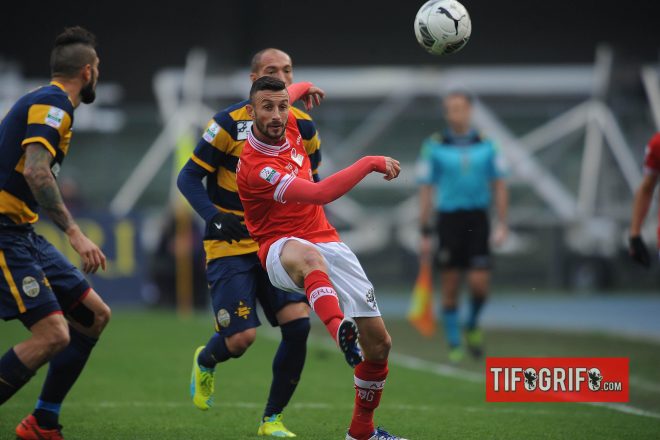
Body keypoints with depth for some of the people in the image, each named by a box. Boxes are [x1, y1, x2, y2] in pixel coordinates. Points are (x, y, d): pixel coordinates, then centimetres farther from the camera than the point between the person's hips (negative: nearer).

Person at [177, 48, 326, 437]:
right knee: (242, 337, -13)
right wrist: (214, 217, -22)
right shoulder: (231, 123, -10)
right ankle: (206, 362, 27)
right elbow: (188, 178, -6)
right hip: (231, 246, -4)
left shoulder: (304, 127, 3)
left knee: (298, 324, -14)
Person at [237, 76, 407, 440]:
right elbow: (322, 193, -29)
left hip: (326, 242, 8)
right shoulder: (255, 167, -22)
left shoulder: (289, 123, 2)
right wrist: (370, 163, -26)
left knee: (379, 342, 3)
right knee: (308, 256, -47)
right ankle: (338, 328, -74)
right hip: (282, 247, -7)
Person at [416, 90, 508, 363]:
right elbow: (426, 191, 2)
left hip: (477, 219, 1)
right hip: (448, 219, -1)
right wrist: (425, 233, -1)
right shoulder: (434, 146, 0)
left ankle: (473, 326, 21)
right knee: (450, 287, 0)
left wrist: (502, 224, -1)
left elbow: (499, 186, 8)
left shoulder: (485, 145, 5)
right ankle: (454, 346, 11)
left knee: (479, 284, -8)